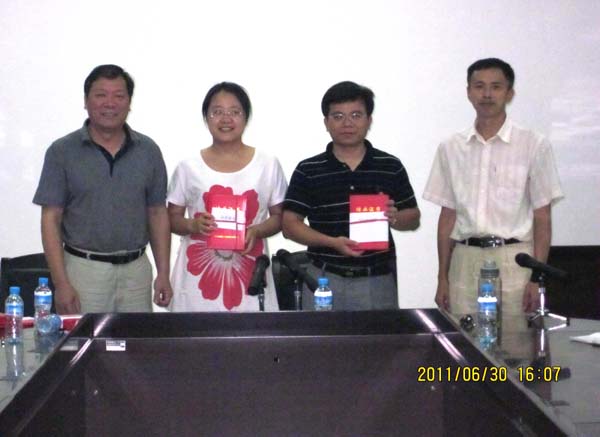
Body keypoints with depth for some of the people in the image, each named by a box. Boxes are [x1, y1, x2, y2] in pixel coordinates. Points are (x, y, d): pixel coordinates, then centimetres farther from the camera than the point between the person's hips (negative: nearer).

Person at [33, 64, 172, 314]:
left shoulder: (148, 151, 6)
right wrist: (61, 283, -10)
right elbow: (51, 219, -3)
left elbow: (157, 214, 9)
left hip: (136, 271, 2)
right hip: (84, 269, -2)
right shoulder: (62, 152, -2)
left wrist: (163, 273, 2)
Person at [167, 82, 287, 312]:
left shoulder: (268, 165, 5)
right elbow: (172, 219, 9)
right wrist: (193, 225, -13)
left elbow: (279, 217, 9)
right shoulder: (189, 168, 5)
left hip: (249, 276, 0)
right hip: (199, 275, 0)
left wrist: (256, 231, -11)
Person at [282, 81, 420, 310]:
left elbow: (413, 218, 11)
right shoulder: (307, 171, 2)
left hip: (377, 280, 1)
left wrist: (394, 218, -13)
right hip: (324, 278, -1)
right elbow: (290, 224, -1)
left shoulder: (391, 167, 6)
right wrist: (332, 242, -16)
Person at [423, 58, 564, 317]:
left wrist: (538, 278, -7)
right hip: (465, 261, 2)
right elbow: (448, 216, 12)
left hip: (513, 262, -2)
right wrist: (442, 278, 8)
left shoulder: (534, 146, 0)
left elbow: (542, 218, 0)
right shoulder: (451, 148, 9)